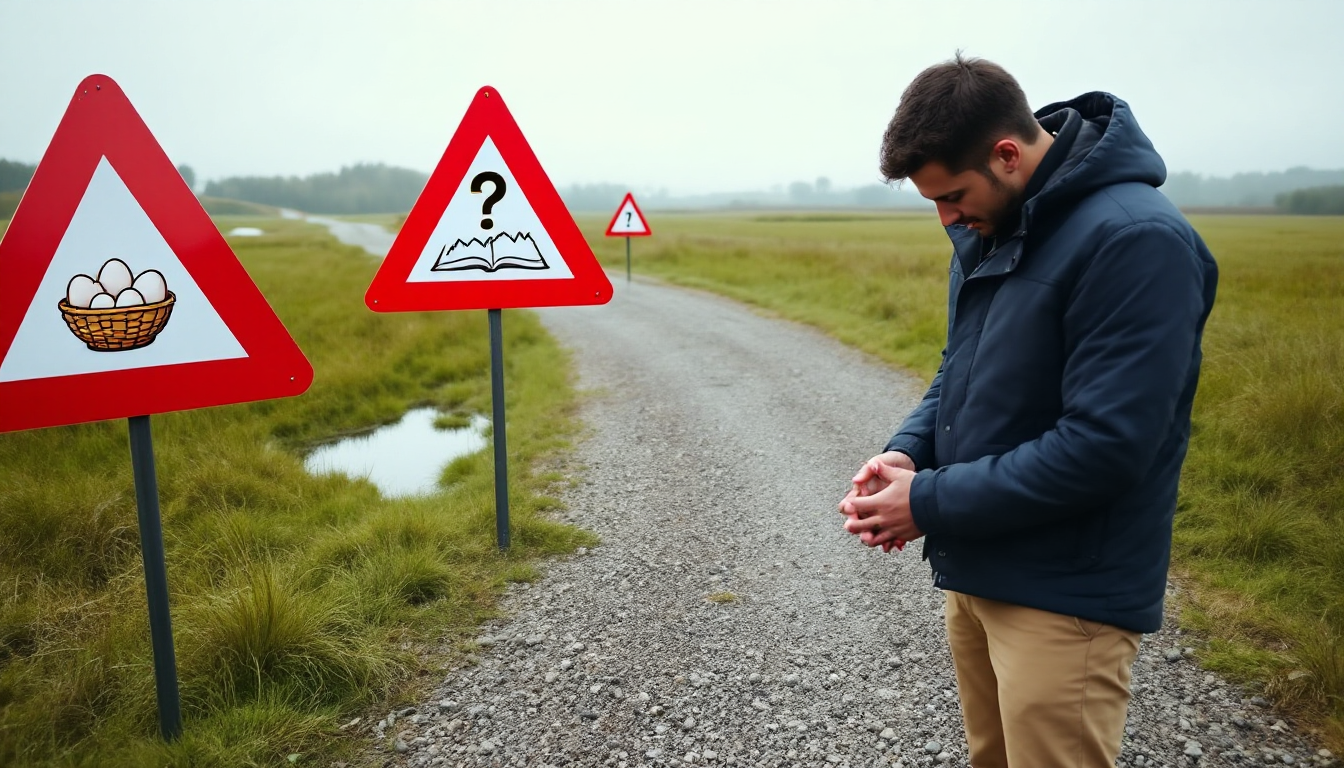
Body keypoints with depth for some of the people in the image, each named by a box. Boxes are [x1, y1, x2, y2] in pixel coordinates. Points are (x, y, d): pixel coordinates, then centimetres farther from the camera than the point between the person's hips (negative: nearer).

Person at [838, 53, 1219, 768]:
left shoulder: (1138, 239, -21)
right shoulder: (986, 228, 5)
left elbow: (1103, 446, -25)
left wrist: (931, 501, -19)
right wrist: (909, 448, -5)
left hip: (1066, 597, -8)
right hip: (973, 569, 8)